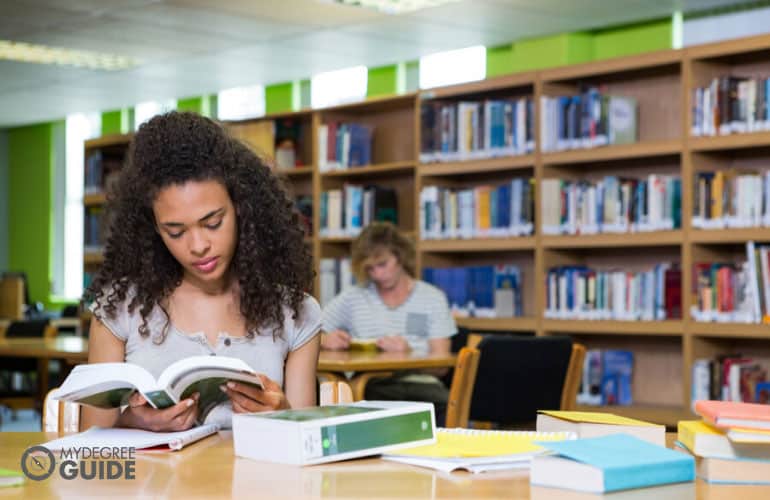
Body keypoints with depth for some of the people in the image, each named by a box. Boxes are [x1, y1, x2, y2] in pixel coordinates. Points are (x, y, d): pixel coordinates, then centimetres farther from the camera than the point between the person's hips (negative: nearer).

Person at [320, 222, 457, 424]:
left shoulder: (432, 298, 13)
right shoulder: (352, 297, 16)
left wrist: (408, 353, -14)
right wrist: (326, 340, -10)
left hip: (419, 383, 0)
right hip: (370, 385, 0)